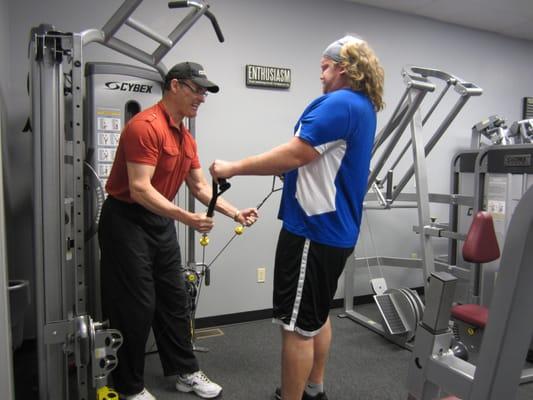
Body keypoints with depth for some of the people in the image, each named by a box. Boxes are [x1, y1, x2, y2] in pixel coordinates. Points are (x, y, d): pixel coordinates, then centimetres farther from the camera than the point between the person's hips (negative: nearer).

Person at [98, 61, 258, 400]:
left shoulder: (186, 137, 9)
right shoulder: (146, 126, -18)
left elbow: (200, 186, 12)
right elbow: (139, 188, -26)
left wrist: (235, 213, 3)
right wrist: (186, 218, -33)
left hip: (161, 222, 9)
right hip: (126, 221, -9)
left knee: (175, 299, 14)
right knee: (136, 307, 0)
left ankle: (186, 371, 28)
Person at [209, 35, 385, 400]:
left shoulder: (339, 104, -16)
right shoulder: (364, 108, 16)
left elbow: (294, 155, -22)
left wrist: (233, 168, -15)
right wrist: (282, 169, 20)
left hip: (313, 230, -11)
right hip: (334, 229, 11)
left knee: (298, 325, 0)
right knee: (318, 314, 21)